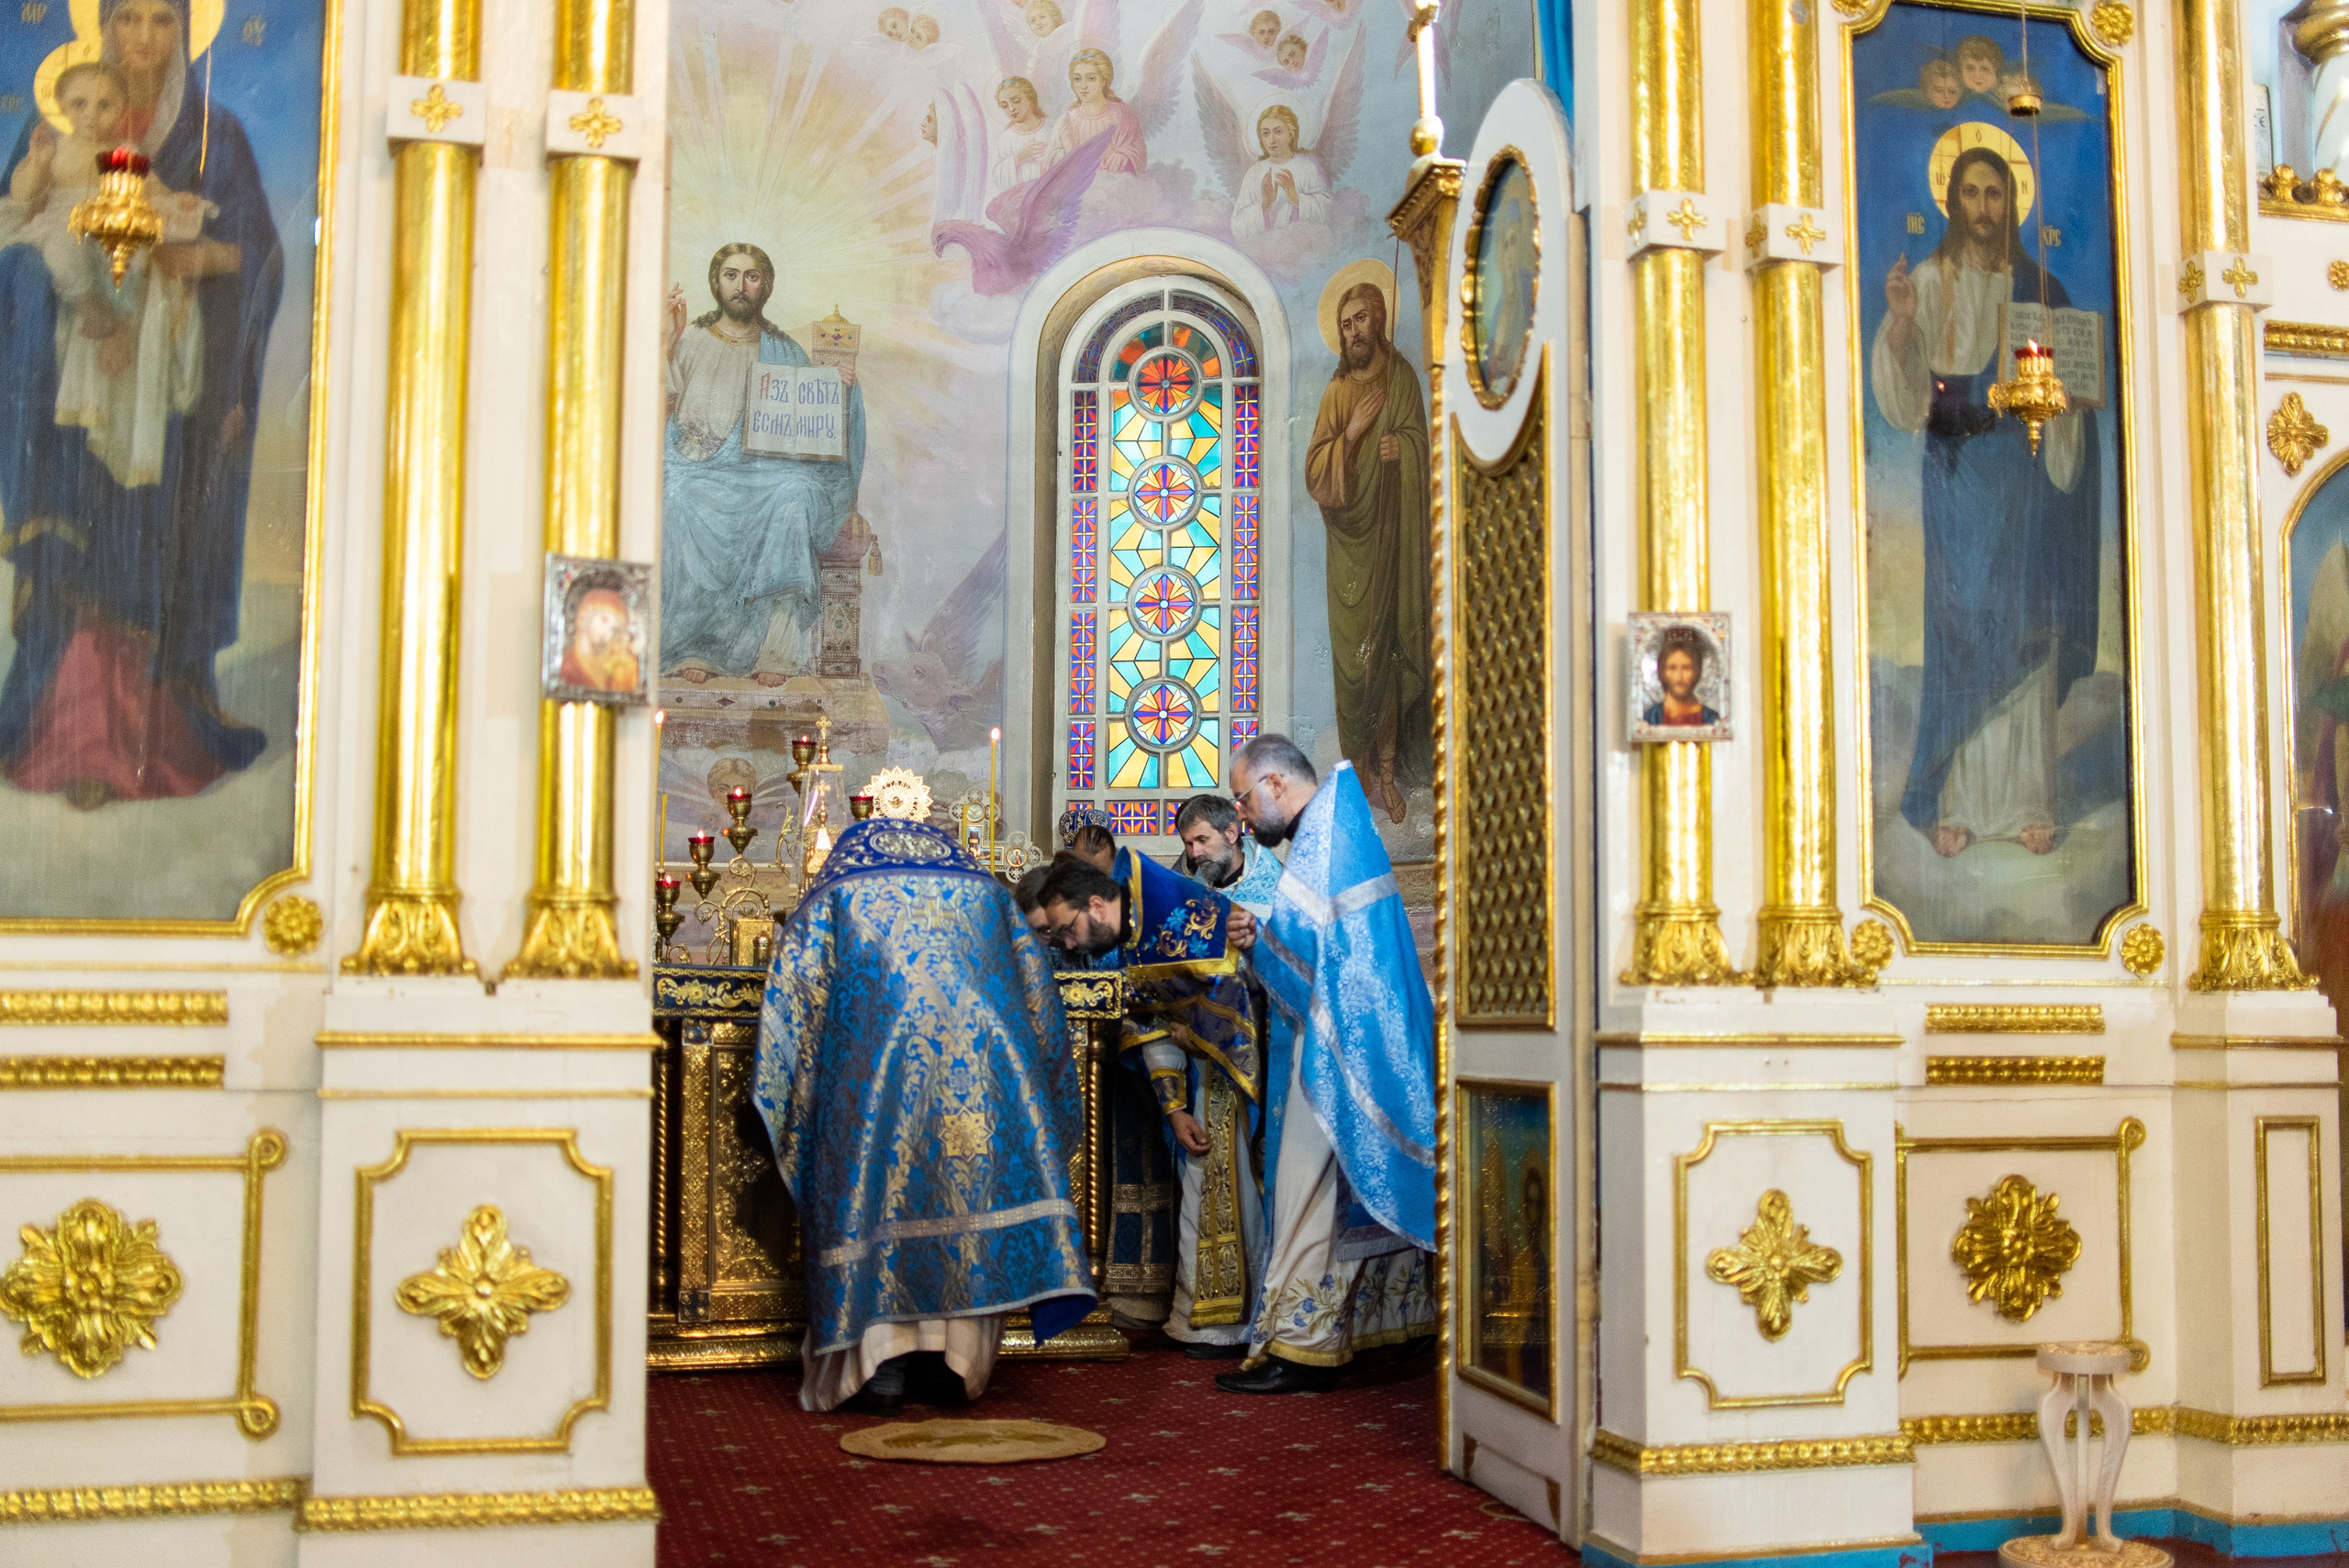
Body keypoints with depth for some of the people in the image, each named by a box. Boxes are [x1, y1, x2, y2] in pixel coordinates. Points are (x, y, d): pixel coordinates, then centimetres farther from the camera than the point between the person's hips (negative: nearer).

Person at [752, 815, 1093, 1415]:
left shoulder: (840, 891, 22)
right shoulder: (985, 891, 28)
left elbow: (797, 987, 12)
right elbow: (1033, 983, 26)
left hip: (877, 1061, -2)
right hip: (980, 1058, 2)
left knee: (877, 1190, 1)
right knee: (973, 1182, 6)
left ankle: (882, 1357, -8)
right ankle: (962, 1360, 3)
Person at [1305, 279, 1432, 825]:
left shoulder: (1403, 379, 4)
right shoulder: (1336, 393, 3)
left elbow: (1421, 441, 11)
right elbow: (1315, 473, -2)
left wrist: (1403, 448, -10)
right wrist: (1352, 434, -16)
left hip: (1390, 531, 0)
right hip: (1349, 538, 0)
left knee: (1390, 647, 1)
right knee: (1353, 647, 0)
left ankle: (1388, 768, 8)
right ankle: (1361, 765, 10)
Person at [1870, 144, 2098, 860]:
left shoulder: (2037, 287, 9)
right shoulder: (1928, 282, 4)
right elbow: (1902, 394, -5)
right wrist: (1898, 321, -21)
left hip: (2022, 473, 2)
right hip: (1954, 472, -1)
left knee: (2024, 629, 1)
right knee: (1958, 626, -4)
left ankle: (2025, 800, 6)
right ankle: (1957, 803, 1)